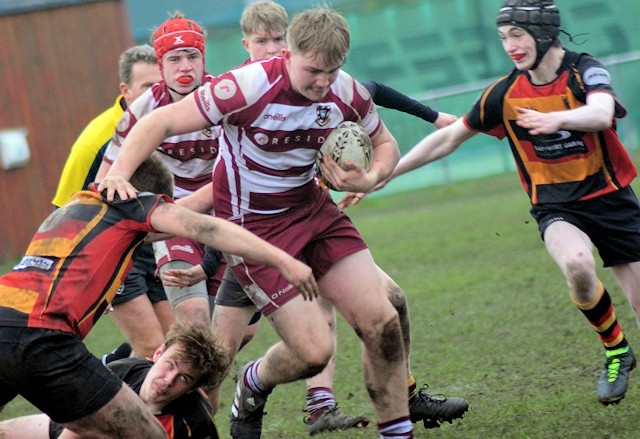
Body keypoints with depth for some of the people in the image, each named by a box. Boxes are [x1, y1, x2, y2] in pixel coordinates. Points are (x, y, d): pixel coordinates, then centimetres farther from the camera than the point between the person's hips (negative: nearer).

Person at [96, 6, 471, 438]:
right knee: (314, 350, -12)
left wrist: (369, 179, -14)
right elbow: (161, 122, -23)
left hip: (313, 208, 5)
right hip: (254, 224, -5)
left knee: (382, 323, -6)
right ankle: (252, 386, 23)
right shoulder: (249, 87, -26)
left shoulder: (347, 92, -10)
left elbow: (385, 144, 8)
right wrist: (119, 173, -37)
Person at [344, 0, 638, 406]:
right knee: (577, 264, -32)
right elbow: (450, 137, 7)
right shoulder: (506, 92, -2)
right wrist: (382, 175, 5)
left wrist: (558, 119, -53)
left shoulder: (585, 71, -12)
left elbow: (602, 114, -33)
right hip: (556, 208, 1)